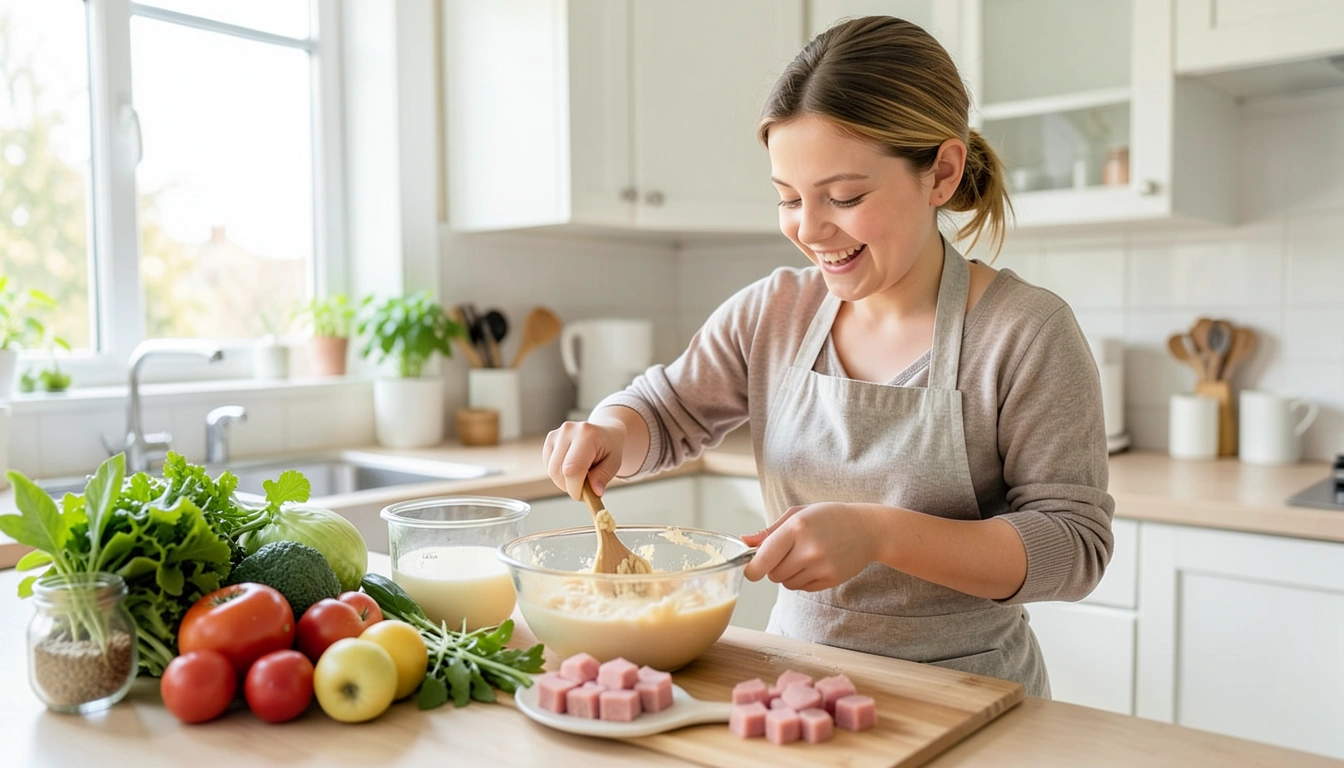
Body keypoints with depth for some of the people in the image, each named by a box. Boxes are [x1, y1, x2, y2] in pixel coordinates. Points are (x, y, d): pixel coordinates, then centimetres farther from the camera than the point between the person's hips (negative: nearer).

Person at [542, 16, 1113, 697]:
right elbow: (665, 412, 10)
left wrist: (879, 533, -27)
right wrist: (605, 435, -13)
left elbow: (1075, 544, -14)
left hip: (965, 697, -3)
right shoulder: (770, 312, 1)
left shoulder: (1025, 333, -12)